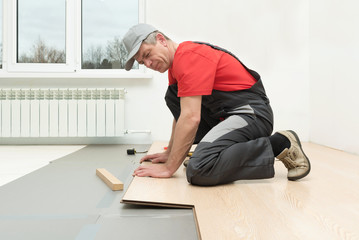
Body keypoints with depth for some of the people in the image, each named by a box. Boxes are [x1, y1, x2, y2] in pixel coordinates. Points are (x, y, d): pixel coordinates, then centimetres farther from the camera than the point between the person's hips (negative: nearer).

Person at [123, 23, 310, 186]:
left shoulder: (188, 56, -16)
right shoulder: (175, 64, 16)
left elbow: (191, 118, -24)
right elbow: (181, 113, 25)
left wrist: (169, 168, -20)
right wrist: (169, 153, 23)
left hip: (251, 113, -10)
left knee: (199, 170, -29)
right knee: (173, 96, 8)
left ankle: (280, 144, -13)